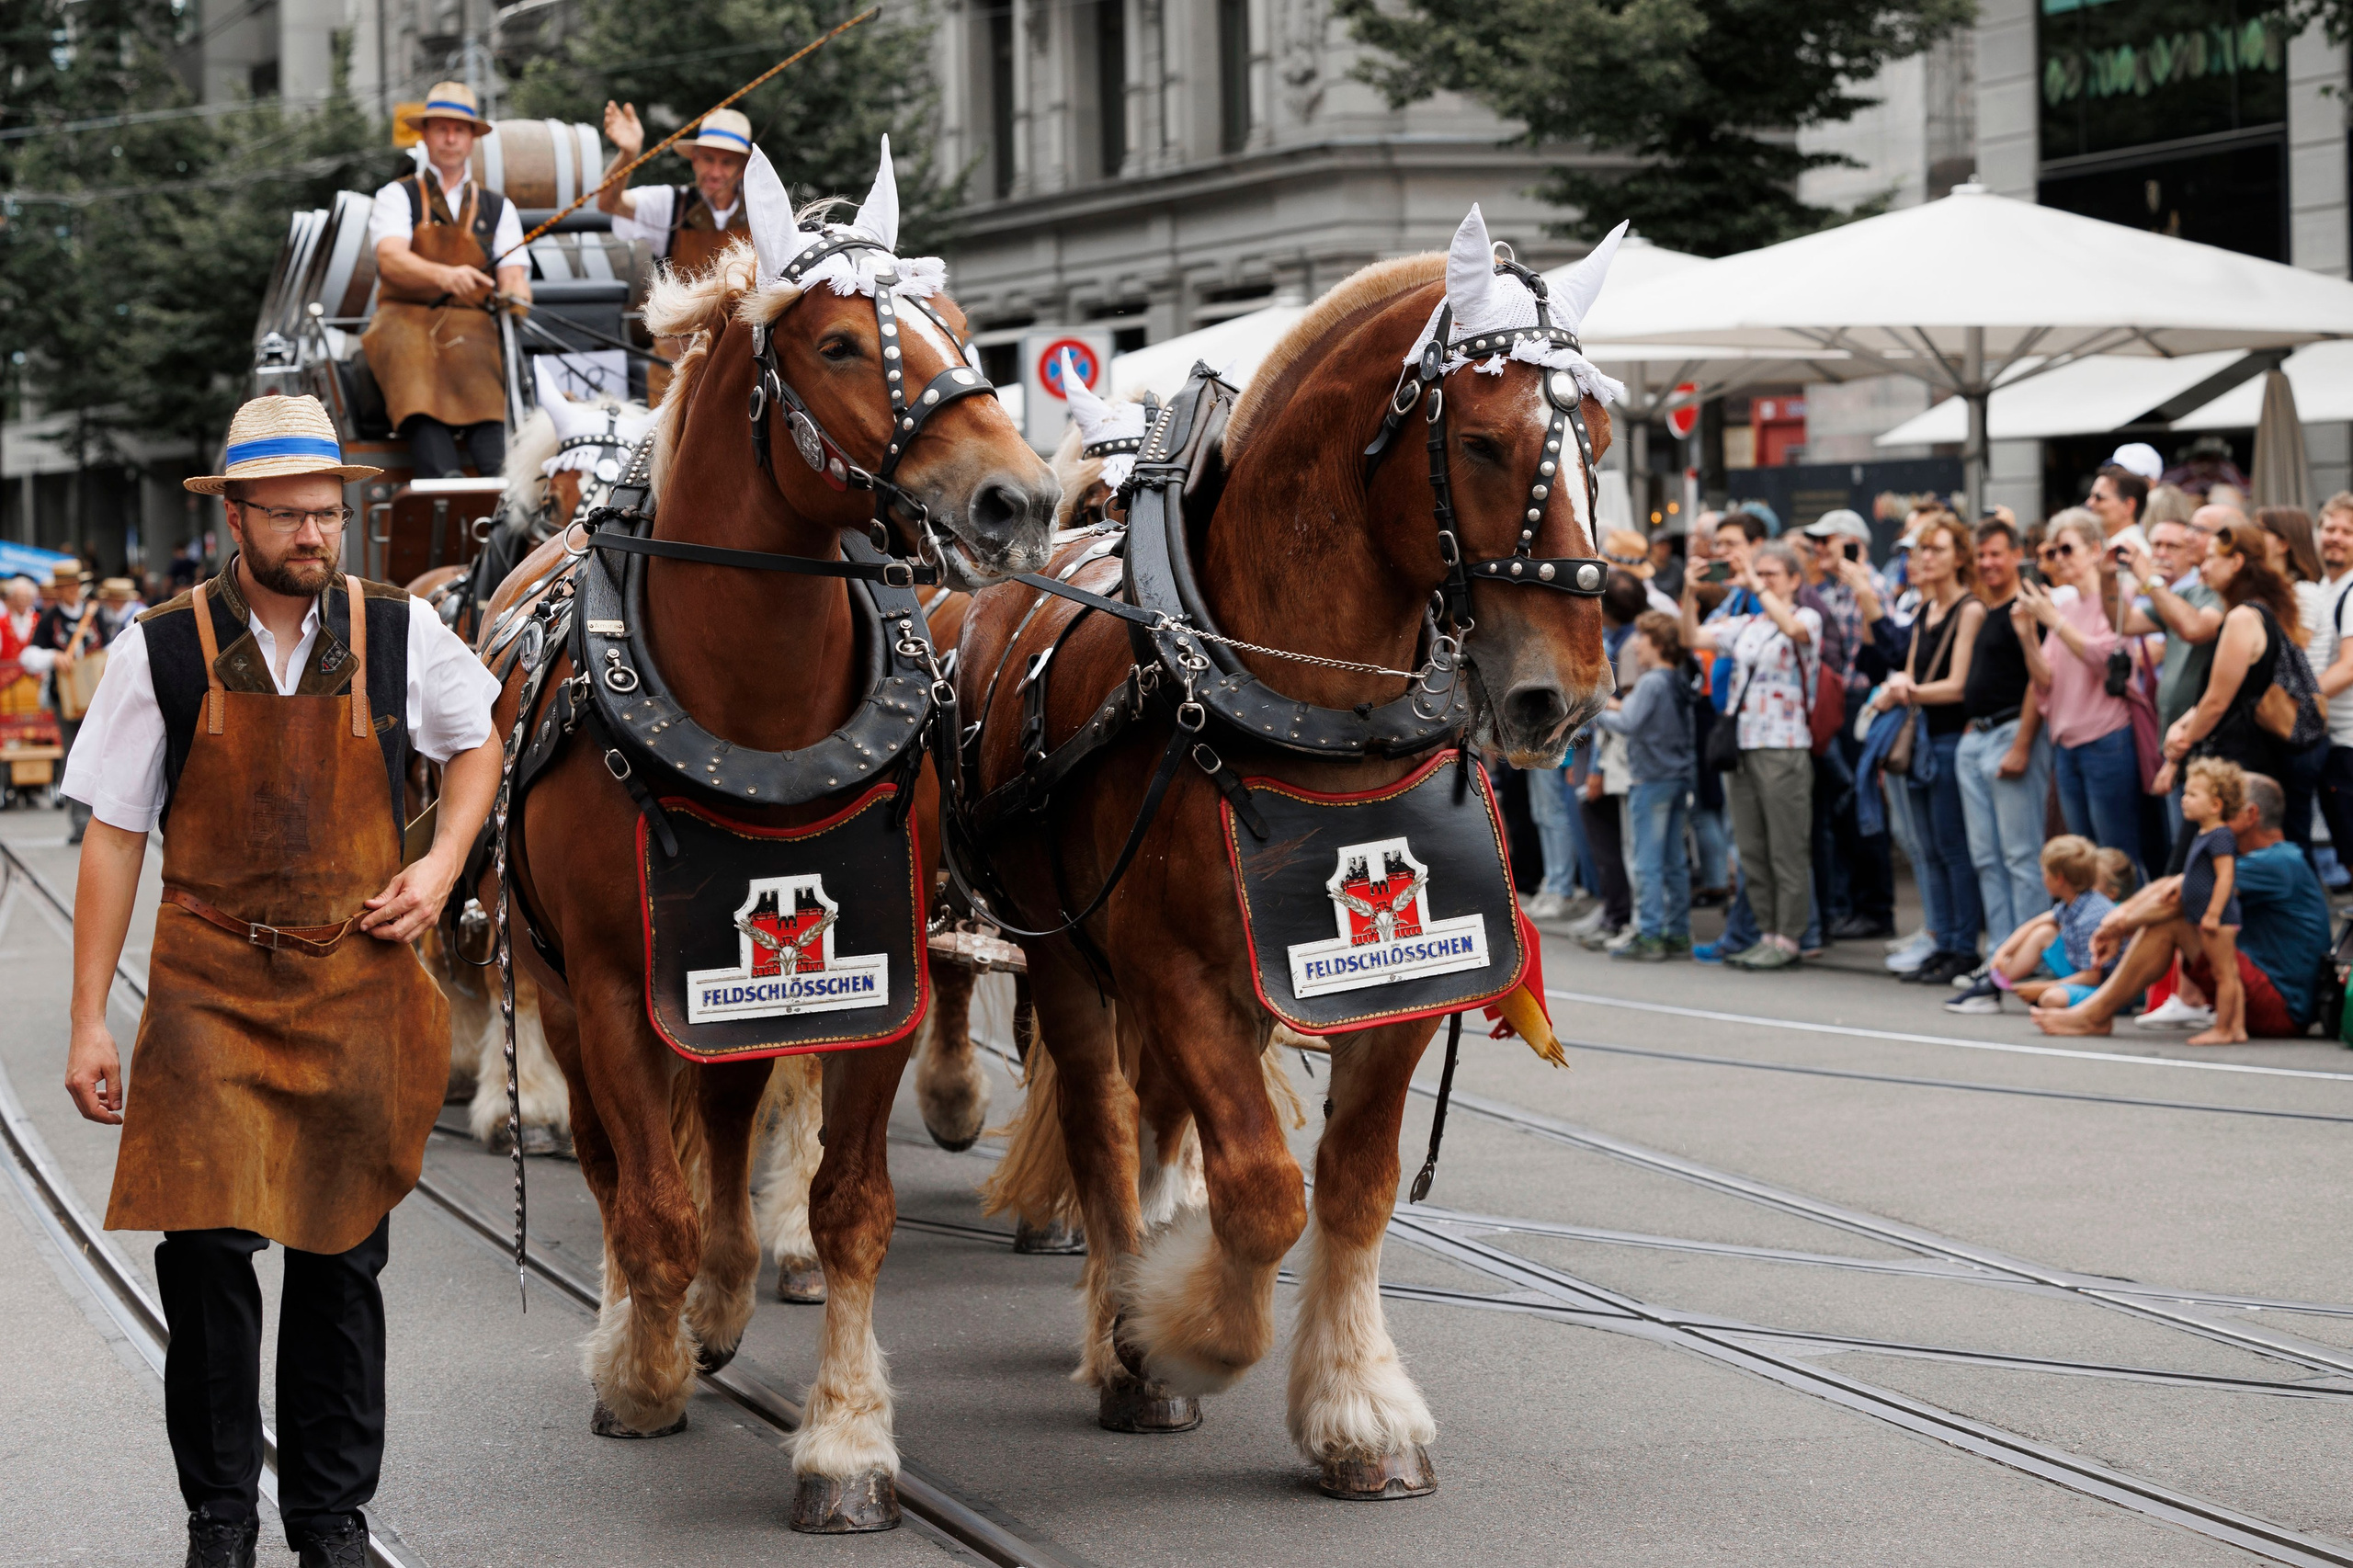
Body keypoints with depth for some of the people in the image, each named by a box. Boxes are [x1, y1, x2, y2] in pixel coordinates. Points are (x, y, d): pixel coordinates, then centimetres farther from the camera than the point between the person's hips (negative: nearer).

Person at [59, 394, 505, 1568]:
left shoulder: (400, 634, 0)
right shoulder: (161, 653, -5)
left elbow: (478, 741, 19)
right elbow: (114, 838, -1)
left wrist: (441, 866, 3)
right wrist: (89, 1022, -3)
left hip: (359, 983, 2)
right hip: (210, 985, -2)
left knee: (340, 1260, 9)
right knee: (204, 1249, -8)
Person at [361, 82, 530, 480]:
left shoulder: (497, 208, 22)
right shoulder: (398, 196, 14)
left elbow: (514, 275, 9)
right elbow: (391, 259, -6)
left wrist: (516, 296, -19)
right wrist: (445, 276, -28)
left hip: (469, 323, 1)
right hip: (404, 316, -1)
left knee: (473, 358, -37)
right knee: (411, 354, -39)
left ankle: (498, 473, -62)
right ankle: (439, 476, -60)